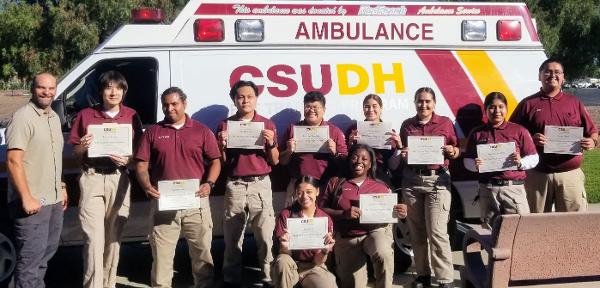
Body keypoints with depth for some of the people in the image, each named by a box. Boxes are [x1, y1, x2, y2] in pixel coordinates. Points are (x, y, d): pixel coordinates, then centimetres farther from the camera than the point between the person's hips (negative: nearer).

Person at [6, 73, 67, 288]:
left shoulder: (54, 117, 13)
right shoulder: (23, 117, -14)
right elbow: (13, 161, -20)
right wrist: (26, 198, -23)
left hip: (53, 200, 9)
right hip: (33, 202, -9)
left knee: (46, 253, 19)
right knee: (31, 259, -5)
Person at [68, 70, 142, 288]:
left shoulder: (131, 116, 6)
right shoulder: (86, 115, 3)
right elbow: (75, 152, 7)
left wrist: (127, 159, -12)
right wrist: (83, 147, -14)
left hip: (119, 179, 2)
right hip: (92, 179, -2)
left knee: (113, 237, 12)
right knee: (94, 238, -10)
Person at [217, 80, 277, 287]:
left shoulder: (267, 125, 6)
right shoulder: (225, 125, 7)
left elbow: (275, 161, 7)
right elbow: (221, 162, 10)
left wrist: (271, 143, -11)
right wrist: (222, 145, -9)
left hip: (261, 185, -1)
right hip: (235, 186, 1)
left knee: (265, 237, -2)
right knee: (232, 237, 6)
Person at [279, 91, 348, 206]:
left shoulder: (335, 131, 8)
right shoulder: (293, 129, 12)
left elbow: (344, 163, 6)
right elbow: (282, 161, 15)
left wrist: (334, 153, -11)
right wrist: (289, 151, -4)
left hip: (325, 185, -1)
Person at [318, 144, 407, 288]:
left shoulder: (381, 187, 12)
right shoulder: (336, 183, 10)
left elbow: (390, 212, 13)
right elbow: (320, 210, 1)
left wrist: (399, 213, -11)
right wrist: (343, 214, -14)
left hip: (376, 231, -1)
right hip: (346, 238, 1)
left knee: (384, 254, -34)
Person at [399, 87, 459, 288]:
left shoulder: (445, 123, 5)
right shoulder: (407, 125, 10)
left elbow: (457, 151, 9)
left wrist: (452, 151, -13)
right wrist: (401, 154, -6)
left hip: (437, 180, -3)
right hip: (411, 180, 3)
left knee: (437, 232, -9)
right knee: (416, 232, 6)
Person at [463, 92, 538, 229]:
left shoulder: (519, 131, 7)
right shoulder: (477, 133, 12)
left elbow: (534, 158, 7)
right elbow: (467, 160, 15)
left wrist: (521, 162, -13)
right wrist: (475, 165, -7)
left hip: (514, 188, -2)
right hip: (487, 189, 2)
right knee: (489, 229, 7)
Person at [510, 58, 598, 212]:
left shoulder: (575, 103, 12)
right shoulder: (528, 104, 6)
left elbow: (592, 133, 12)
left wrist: (592, 142, -10)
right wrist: (531, 139, -15)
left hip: (570, 174, 1)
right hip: (537, 175, -1)